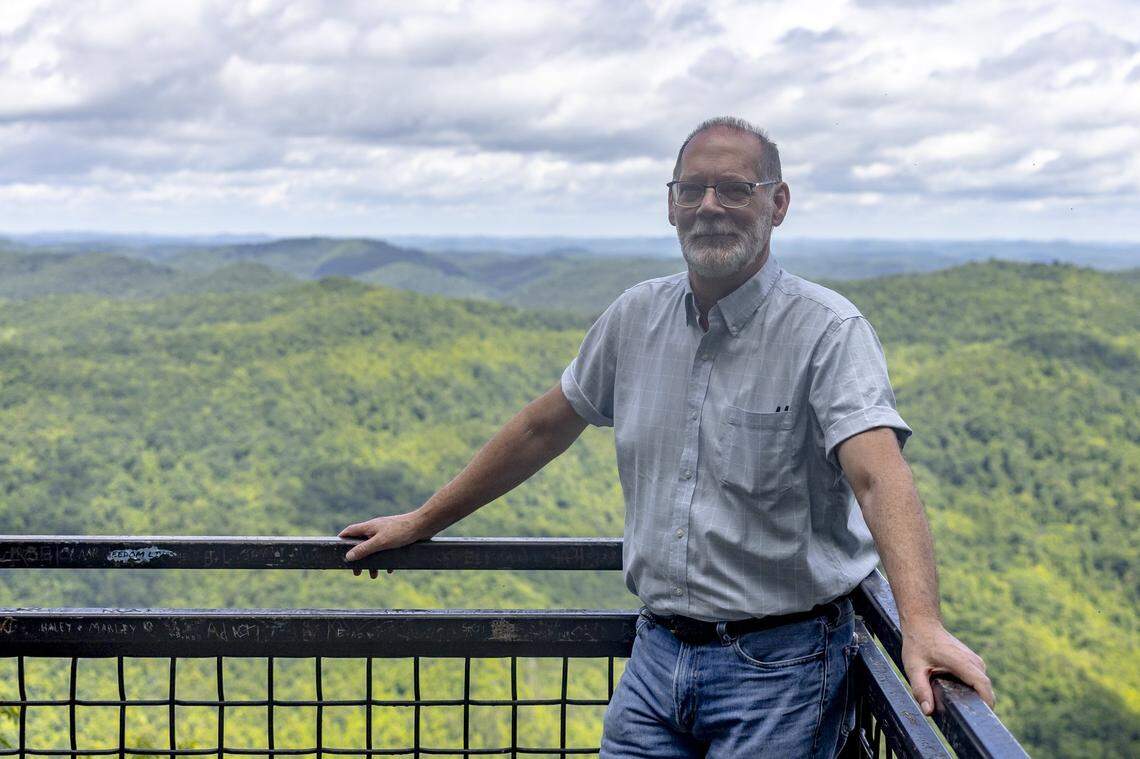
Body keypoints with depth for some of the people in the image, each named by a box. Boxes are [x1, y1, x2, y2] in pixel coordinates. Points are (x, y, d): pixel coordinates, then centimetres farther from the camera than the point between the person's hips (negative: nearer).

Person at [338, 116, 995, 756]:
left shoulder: (829, 331, -13)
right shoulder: (638, 317, 4)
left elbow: (880, 476, -28)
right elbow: (545, 428, 15)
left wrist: (922, 626, -44)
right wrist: (422, 522, 22)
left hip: (778, 666, -4)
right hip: (658, 654, 5)